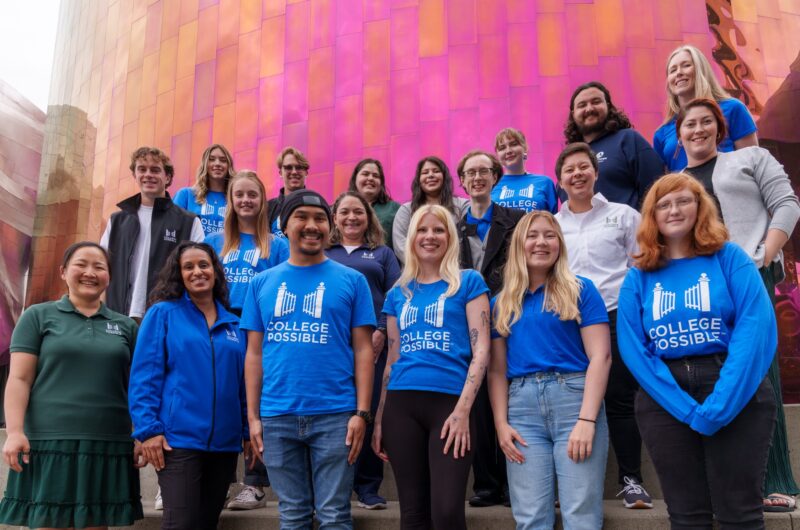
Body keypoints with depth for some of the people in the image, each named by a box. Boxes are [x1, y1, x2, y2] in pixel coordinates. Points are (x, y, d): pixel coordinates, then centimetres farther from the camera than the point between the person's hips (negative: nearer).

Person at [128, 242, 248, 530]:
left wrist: (248, 431, 9)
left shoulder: (234, 324, 12)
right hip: (178, 438, -4)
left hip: (225, 441, 5)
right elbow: (144, 376, -5)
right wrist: (149, 429, -13)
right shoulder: (162, 313, 1)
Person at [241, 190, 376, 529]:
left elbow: (363, 349, 1)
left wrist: (362, 412, -6)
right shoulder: (262, 283, 9)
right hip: (277, 416, 2)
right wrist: (253, 415, 4)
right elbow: (254, 353, 9)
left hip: (335, 414, -2)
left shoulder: (352, 280, 3)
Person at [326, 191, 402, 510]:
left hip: (372, 343, 0)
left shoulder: (382, 253, 16)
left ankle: (368, 487, 9)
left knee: (370, 412, -2)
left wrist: (381, 332, -9)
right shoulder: (322, 254, 17)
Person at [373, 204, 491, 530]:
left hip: (449, 402, -3)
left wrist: (463, 409, -13)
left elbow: (480, 349, -3)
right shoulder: (398, 293, 15)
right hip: (401, 404, 4)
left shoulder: (468, 283, 4)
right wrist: (379, 418, 13)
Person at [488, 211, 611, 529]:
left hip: (573, 398, -3)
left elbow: (600, 356, -3)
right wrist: (501, 424, 1)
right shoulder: (501, 303, 15)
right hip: (522, 407, 3)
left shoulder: (580, 290, 5)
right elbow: (497, 369, 13)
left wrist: (587, 419, -12)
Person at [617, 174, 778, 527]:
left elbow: (757, 328, -10)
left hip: (736, 395, -2)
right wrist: (688, 410, -13)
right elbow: (633, 349, -2)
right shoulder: (638, 278, 7)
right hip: (665, 402, 2)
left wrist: (719, 406, -19)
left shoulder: (730, 258, 1)